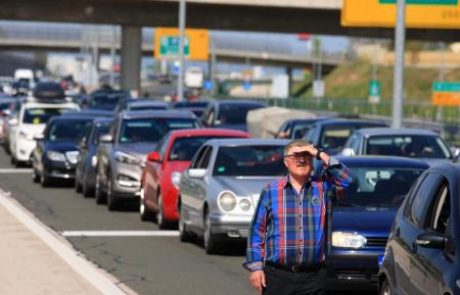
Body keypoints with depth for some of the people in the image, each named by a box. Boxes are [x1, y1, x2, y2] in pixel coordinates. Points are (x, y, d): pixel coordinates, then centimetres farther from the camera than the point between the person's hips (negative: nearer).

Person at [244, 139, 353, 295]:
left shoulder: (323, 187, 7)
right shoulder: (271, 190, 5)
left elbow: (346, 180, -13)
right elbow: (257, 231, 5)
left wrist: (321, 155, -10)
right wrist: (255, 266, -2)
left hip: (313, 278, 1)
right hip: (277, 276, -1)